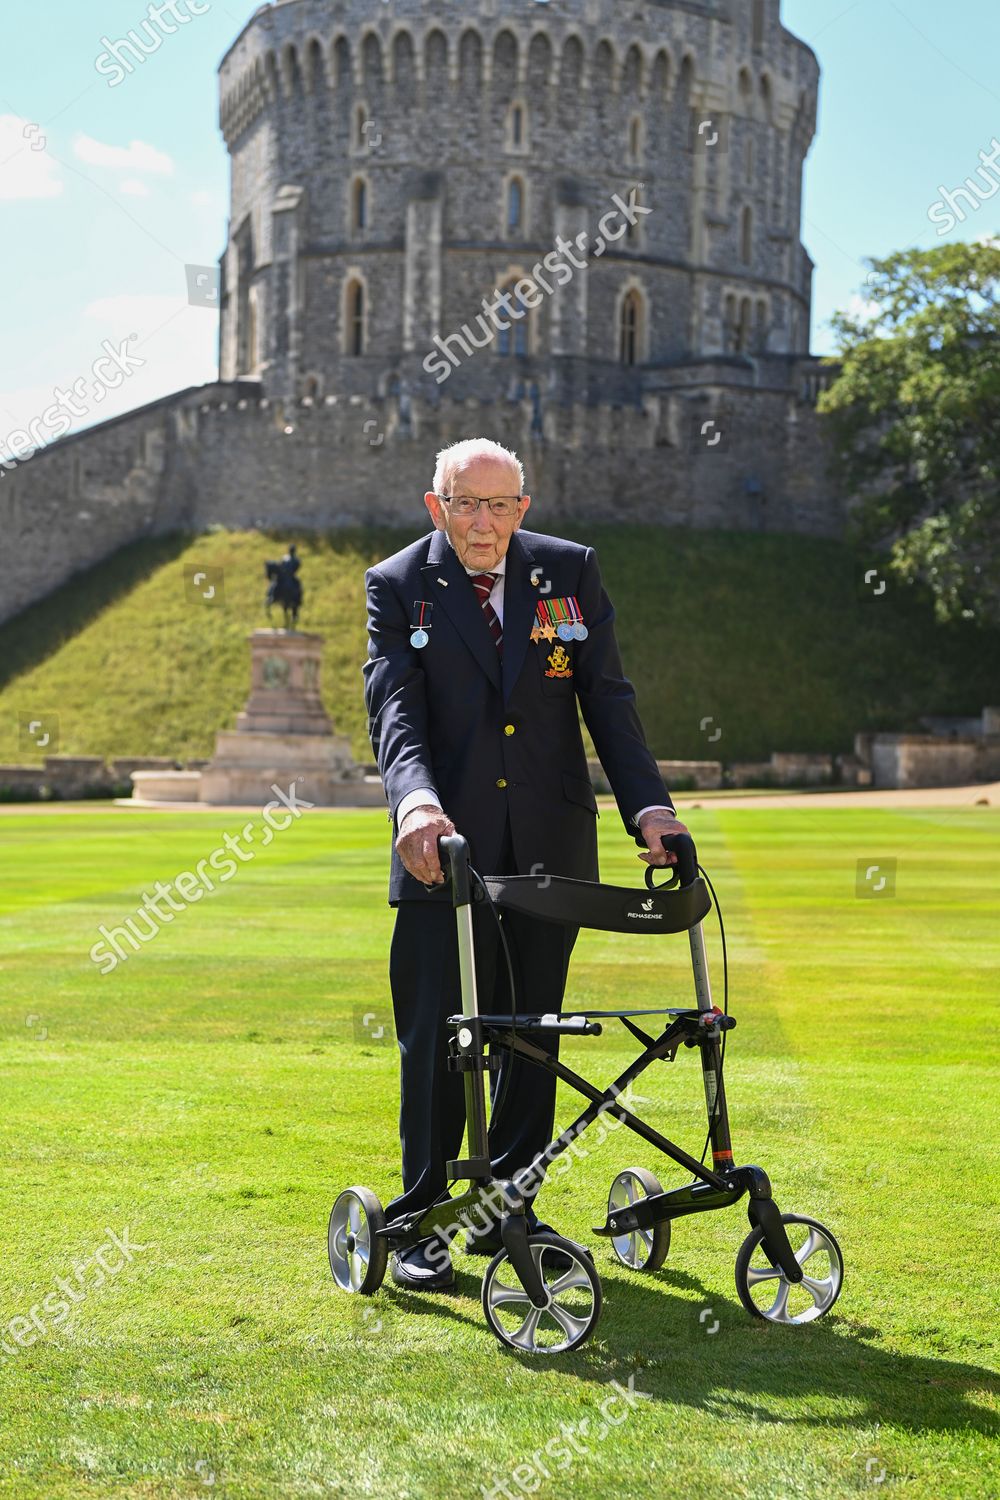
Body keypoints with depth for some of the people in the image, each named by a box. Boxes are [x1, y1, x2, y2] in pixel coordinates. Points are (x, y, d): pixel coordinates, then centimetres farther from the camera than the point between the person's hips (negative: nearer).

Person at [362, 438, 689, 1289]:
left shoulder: (570, 571, 4)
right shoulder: (397, 587, -1)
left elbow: (607, 697, 3)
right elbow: (394, 708, -13)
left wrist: (647, 803, -10)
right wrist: (415, 799, -33)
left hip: (547, 843, 2)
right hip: (445, 846, -2)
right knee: (433, 1035, -1)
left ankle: (509, 1209, 22)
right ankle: (422, 1220, 11)